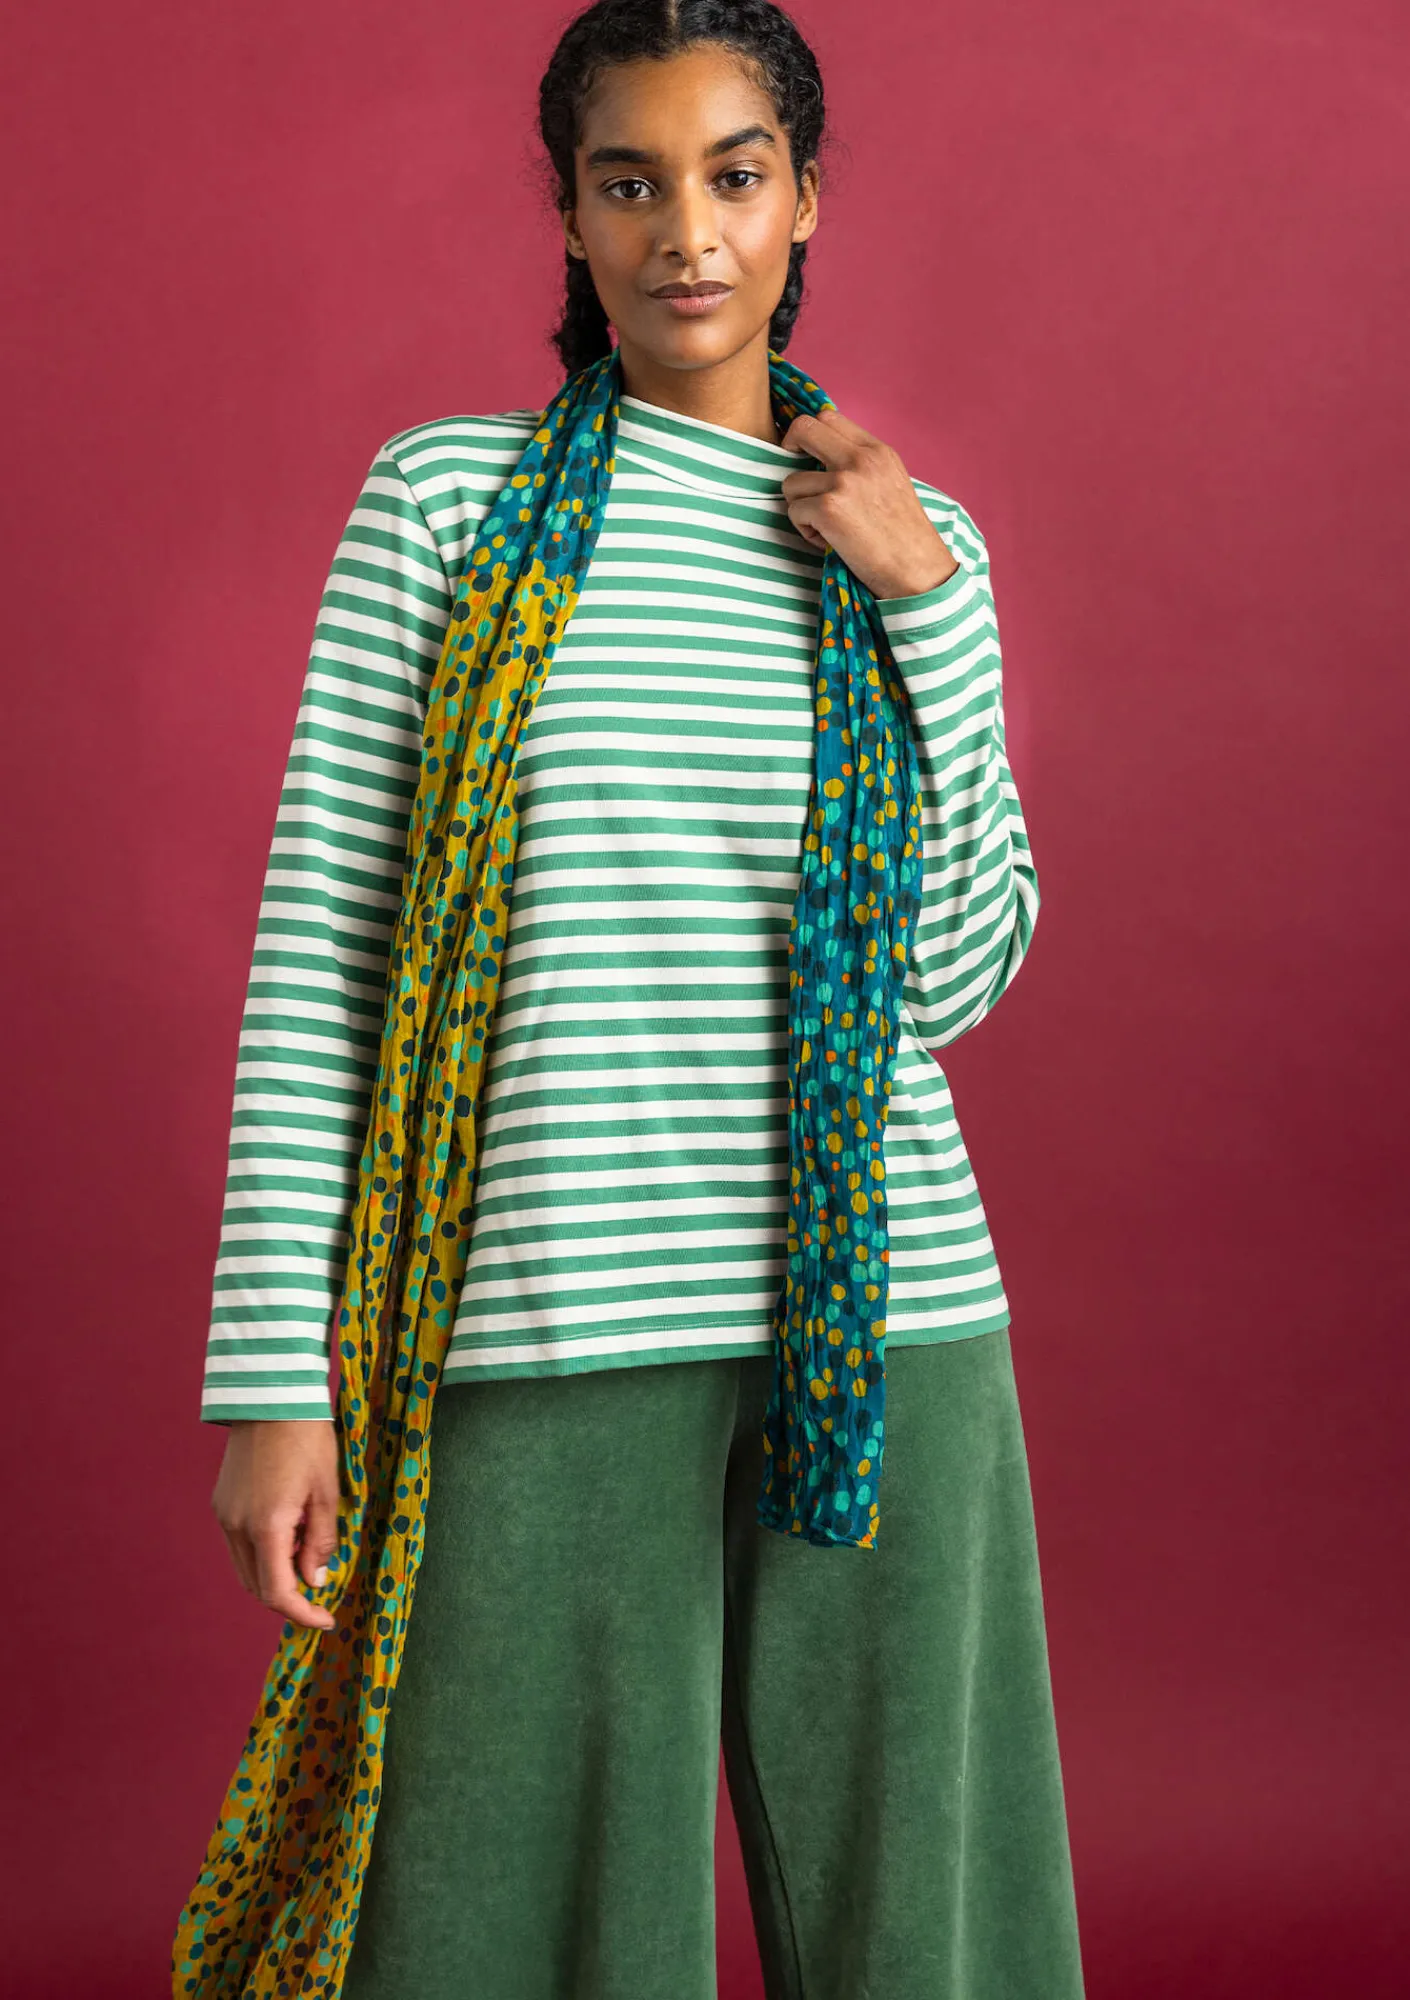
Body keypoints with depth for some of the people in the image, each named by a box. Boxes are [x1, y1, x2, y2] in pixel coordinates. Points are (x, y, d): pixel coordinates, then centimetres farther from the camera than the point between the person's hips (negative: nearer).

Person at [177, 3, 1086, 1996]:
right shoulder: (448, 500, 2)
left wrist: (929, 598, -4)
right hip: (561, 1328, -2)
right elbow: (318, 945, -1)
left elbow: (960, 974, 3)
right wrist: (276, 1371, -5)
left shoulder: (918, 545, 10)